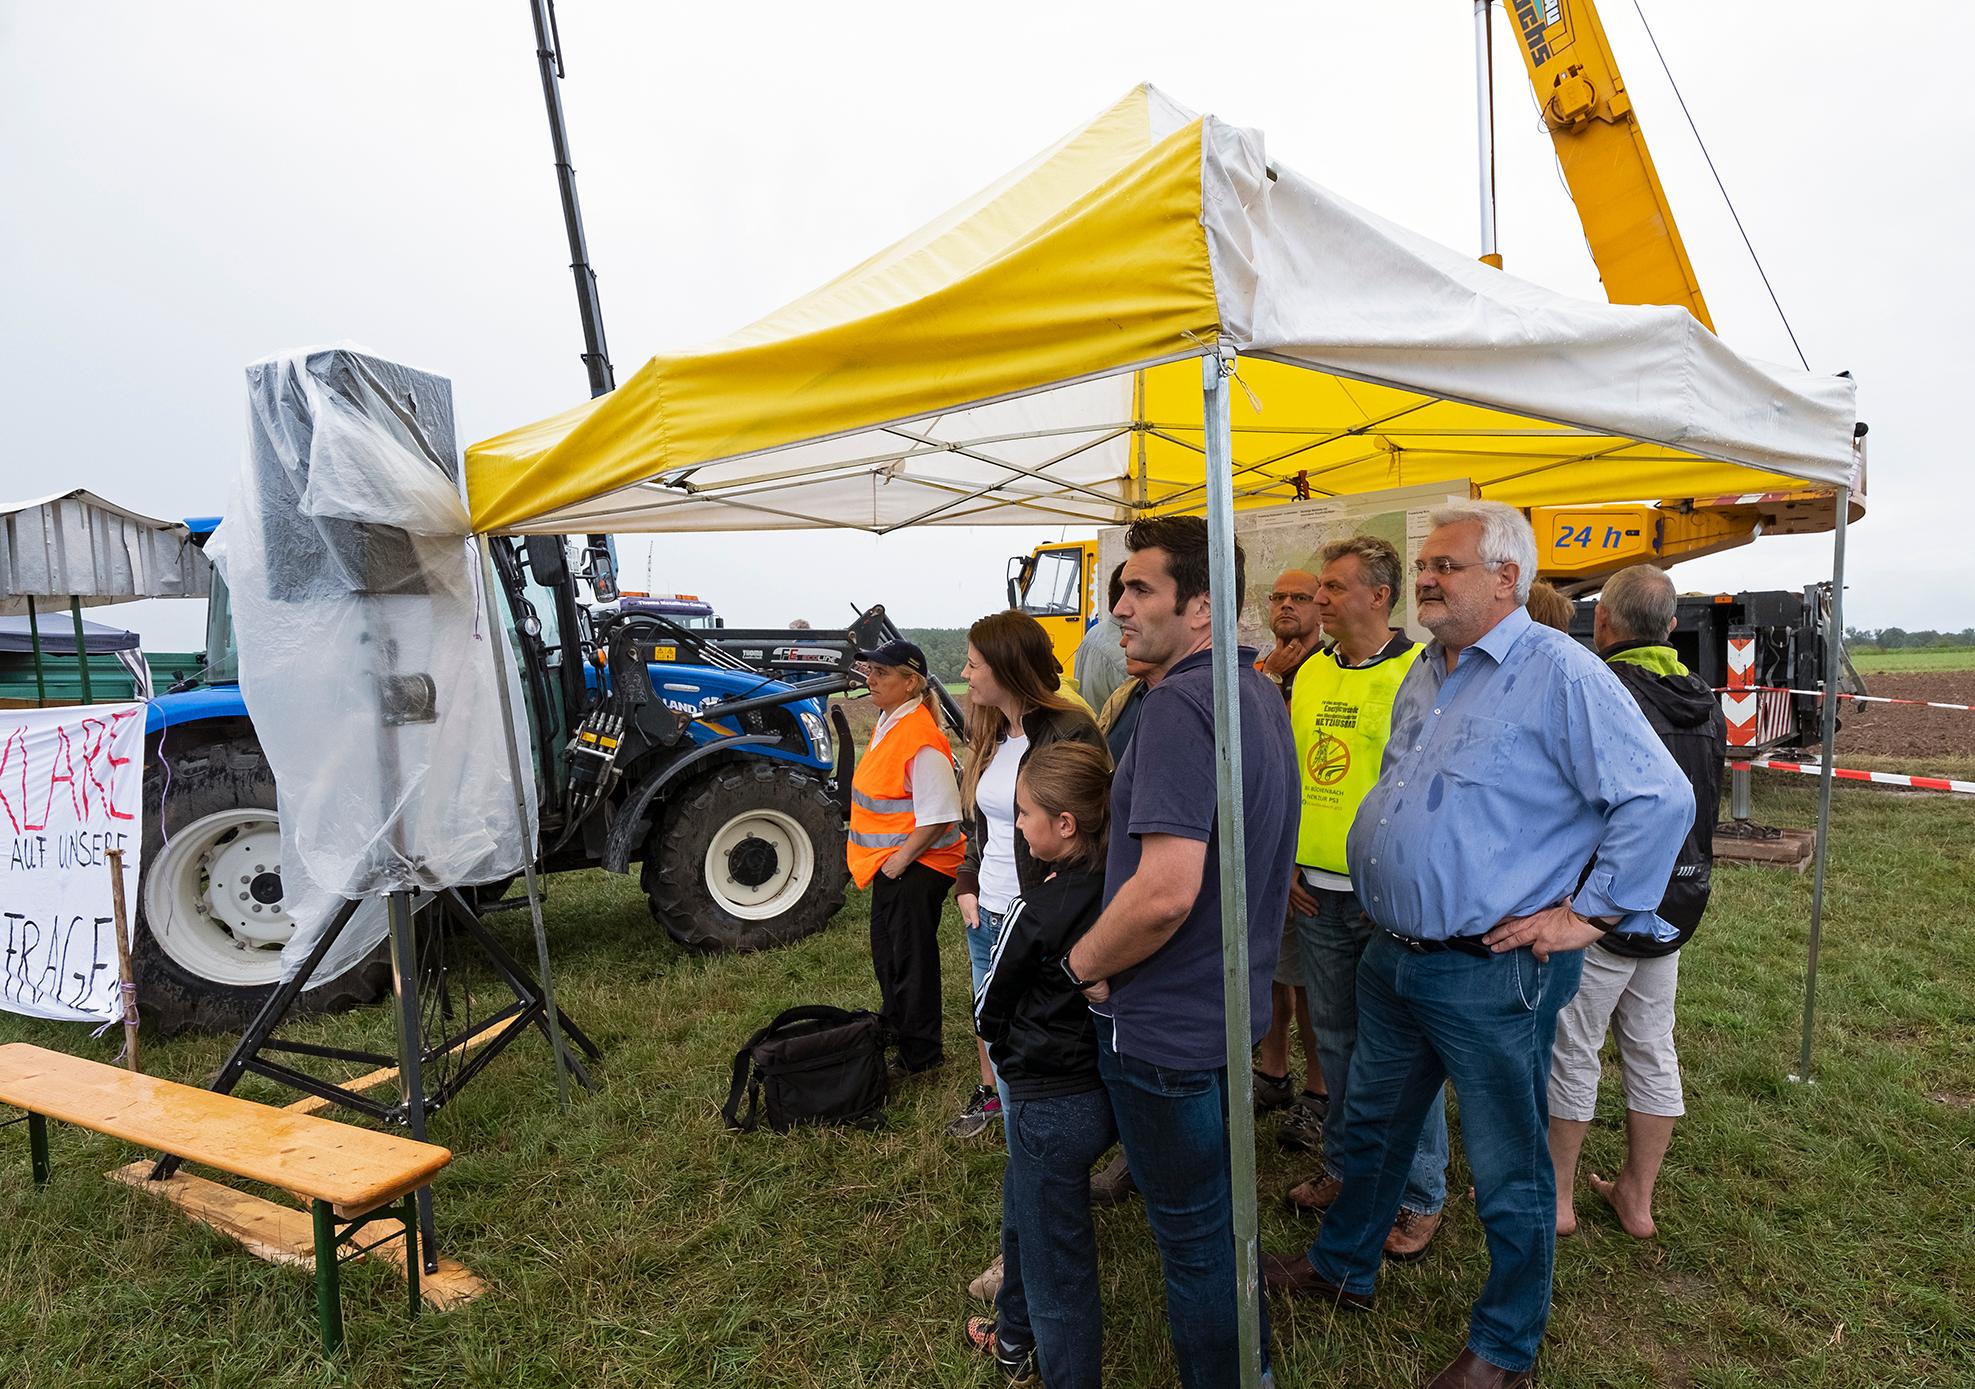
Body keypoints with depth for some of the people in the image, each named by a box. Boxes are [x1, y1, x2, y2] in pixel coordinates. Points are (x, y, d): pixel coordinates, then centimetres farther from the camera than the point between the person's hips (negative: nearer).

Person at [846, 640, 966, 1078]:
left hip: (917, 866, -10)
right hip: (891, 864, 10)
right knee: (887, 951, 24)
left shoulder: (921, 739, -25)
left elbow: (938, 816, -26)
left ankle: (920, 1053, 21)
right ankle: (894, 1028, 44)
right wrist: (885, 860, 16)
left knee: (912, 958, 4)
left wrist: (902, 859, -19)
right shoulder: (888, 721, 6)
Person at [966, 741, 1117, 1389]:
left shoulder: (1034, 912, -25)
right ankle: (1015, 1335, 51)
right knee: (1021, 1208, 30)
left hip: (1051, 1104, -8)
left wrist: (1010, 1054, 11)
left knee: (1058, 1264, 8)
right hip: (1109, 1086, 8)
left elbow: (988, 1010, -9)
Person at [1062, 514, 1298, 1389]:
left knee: (1192, 1233, 11)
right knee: (1224, 1204, 28)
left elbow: (1166, 891, -33)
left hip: (1167, 1025, -10)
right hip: (1234, 1005, 10)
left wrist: (1083, 960, -15)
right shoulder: (1259, 694, 6)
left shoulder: (1180, 705, -25)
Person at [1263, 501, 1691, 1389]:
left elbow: (1660, 800, -18)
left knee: (1509, 1173, 12)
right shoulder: (1423, 675, 10)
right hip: (1393, 958, 8)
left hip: (1493, 974, -8)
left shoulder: (1559, 672, -15)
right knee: (1371, 1125, 23)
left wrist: (1587, 916, -16)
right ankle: (1342, 1268, 45)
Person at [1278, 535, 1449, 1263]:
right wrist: (1285, 861, 9)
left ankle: (1420, 1196, 25)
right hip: (1317, 893, 6)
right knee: (1336, 1038, 19)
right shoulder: (1311, 673, 7)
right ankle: (1343, 1167, 37)